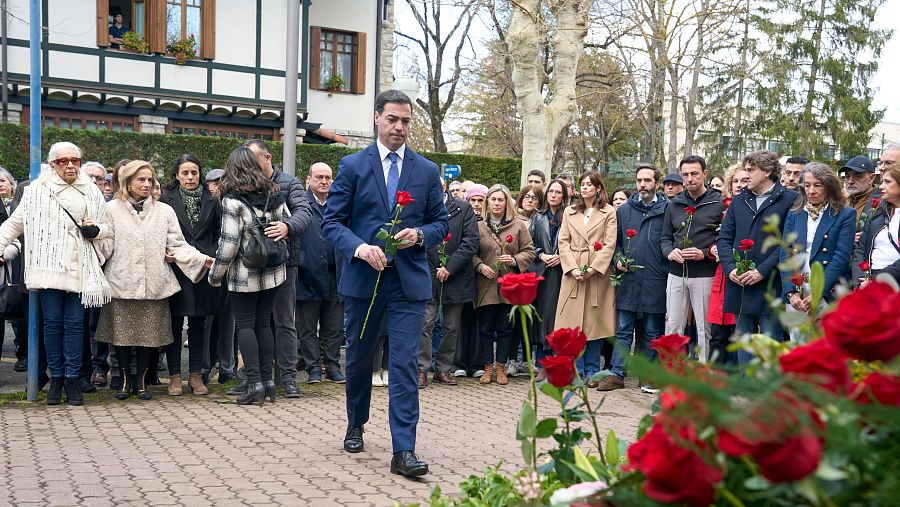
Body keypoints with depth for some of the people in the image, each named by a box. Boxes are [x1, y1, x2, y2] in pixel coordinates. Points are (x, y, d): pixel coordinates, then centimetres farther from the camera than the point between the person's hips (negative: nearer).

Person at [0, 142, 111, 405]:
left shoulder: (92, 193, 11)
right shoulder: (37, 190, 5)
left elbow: (105, 228, 20)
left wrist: (95, 230, -1)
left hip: (80, 268, 1)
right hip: (49, 265, -1)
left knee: (75, 323, 2)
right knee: (53, 322, 3)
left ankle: (72, 378, 10)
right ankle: (56, 378, 12)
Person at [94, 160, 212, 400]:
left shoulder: (164, 211, 10)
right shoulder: (112, 209, 7)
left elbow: (178, 245, 6)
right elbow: (107, 247, 3)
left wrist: (204, 260, -6)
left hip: (153, 284, 1)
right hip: (121, 283, -1)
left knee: (149, 333, 3)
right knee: (121, 333, 2)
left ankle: (141, 379, 18)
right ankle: (125, 379, 19)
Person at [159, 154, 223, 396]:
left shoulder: (211, 201, 10)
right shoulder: (166, 200, 2)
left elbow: (218, 234, 12)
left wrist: (211, 256, -1)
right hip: (175, 269, -2)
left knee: (198, 322, 7)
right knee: (174, 323, 2)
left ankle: (196, 375, 15)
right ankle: (174, 376, 10)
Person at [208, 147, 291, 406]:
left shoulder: (232, 200, -14)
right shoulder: (274, 194, 4)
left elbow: (228, 243, -16)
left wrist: (215, 274, -4)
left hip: (245, 275, -5)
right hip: (273, 272, 5)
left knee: (245, 324, 3)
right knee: (263, 322, 12)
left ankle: (254, 382, -1)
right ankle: (267, 379, 13)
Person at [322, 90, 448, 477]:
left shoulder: (427, 171, 7)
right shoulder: (352, 166, 2)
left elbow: (441, 223, 11)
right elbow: (332, 222, -1)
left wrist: (419, 235, -12)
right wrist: (359, 247, -20)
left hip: (409, 281, 0)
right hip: (363, 278, 0)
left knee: (405, 365, -6)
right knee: (358, 358, 15)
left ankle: (403, 450, -5)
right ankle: (355, 426, 38)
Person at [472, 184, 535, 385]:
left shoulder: (519, 226, 6)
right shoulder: (479, 226, 6)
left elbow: (530, 251, 6)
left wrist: (515, 260, -10)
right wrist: (480, 266, -10)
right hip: (486, 285, 0)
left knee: (505, 329, 5)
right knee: (485, 329, 3)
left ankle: (501, 368, 16)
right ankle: (488, 368, 14)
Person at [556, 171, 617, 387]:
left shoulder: (609, 212, 6)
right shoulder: (569, 212, 14)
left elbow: (610, 244, -2)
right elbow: (563, 242, 7)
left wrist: (593, 268, -14)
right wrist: (572, 268, -8)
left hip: (598, 272, -2)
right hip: (573, 273, 2)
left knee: (595, 322, 0)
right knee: (573, 323, 0)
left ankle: (592, 371, 9)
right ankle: (576, 370, 7)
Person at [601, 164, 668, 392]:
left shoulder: (667, 210, 1)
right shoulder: (624, 210, 10)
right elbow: (616, 241, 17)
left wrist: (668, 270, -7)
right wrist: (618, 260, 0)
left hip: (656, 281, -2)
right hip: (629, 279, 2)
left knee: (652, 333, 8)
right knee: (623, 331, 5)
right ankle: (617, 374, 9)